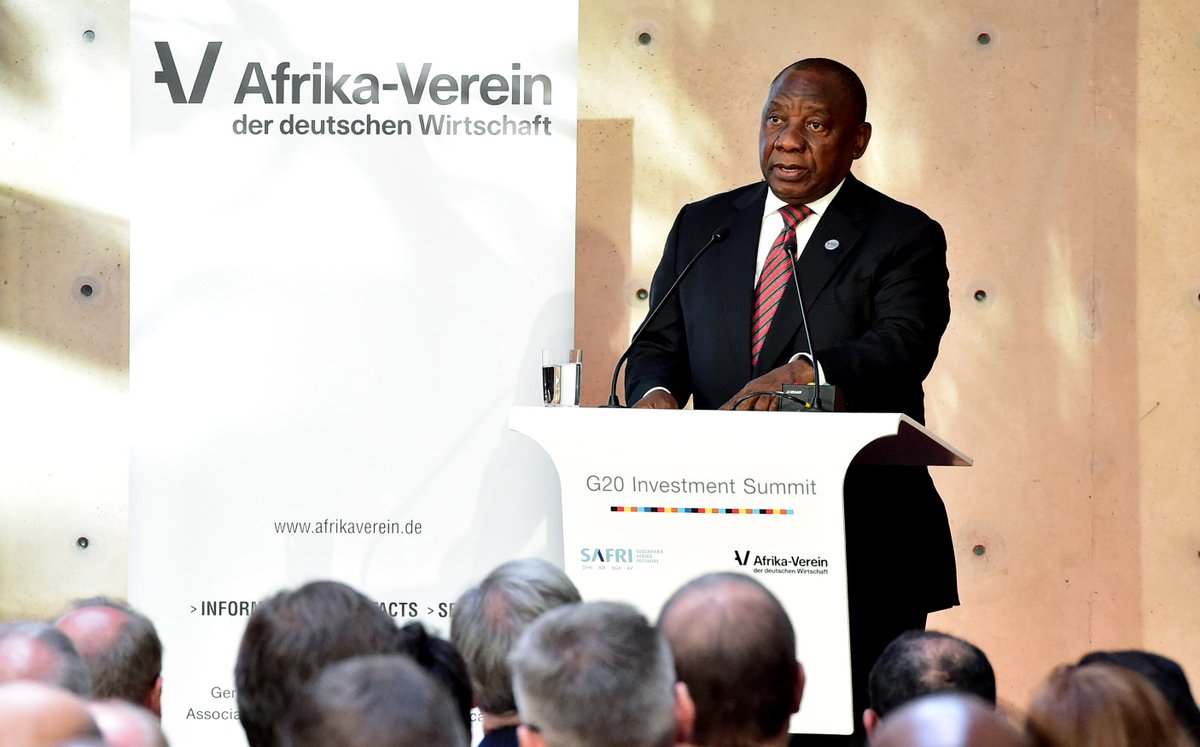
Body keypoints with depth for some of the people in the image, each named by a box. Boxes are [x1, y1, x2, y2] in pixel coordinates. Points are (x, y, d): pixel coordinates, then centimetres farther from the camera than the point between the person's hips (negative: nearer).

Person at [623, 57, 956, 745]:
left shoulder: (905, 238, 1)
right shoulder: (703, 226, 15)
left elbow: (902, 347, -16)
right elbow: (661, 344, 13)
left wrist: (802, 372, -34)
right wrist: (656, 392, -12)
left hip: (862, 536, -3)